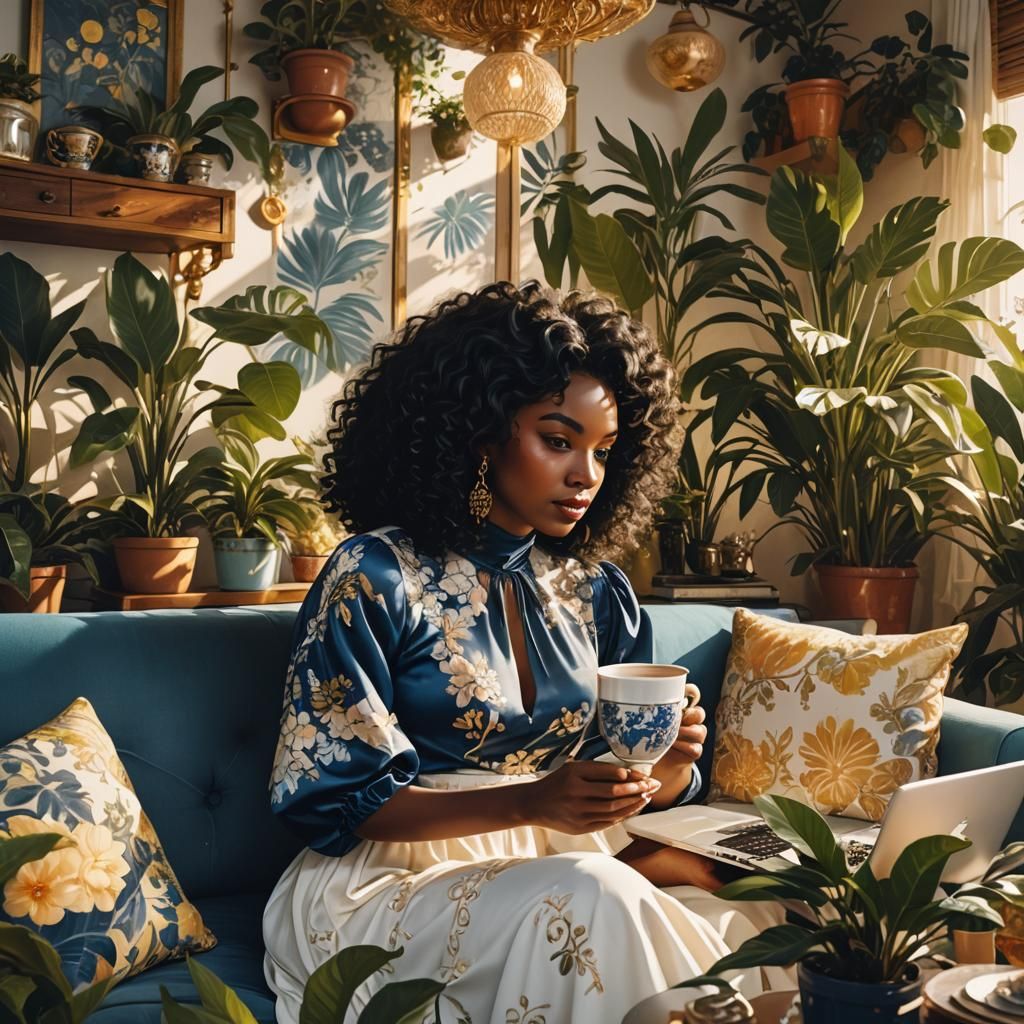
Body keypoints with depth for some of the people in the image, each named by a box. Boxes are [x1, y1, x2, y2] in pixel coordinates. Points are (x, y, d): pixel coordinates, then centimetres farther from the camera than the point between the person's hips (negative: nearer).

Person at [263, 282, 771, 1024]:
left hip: (562, 866, 5)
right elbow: (333, 796, -12)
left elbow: (640, 789, 10)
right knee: (590, 899, -33)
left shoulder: (599, 592, 6)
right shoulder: (375, 578, -11)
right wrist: (526, 802, -25)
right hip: (391, 881, -4)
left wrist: (672, 761, -15)